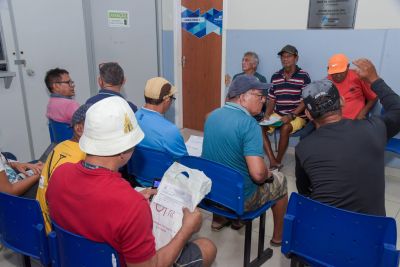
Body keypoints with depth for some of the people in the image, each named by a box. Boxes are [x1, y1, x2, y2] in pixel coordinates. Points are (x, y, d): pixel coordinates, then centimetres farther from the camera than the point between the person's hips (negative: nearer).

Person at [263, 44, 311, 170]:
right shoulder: (275, 76, 9)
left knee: (285, 128, -34)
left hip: (297, 116, -5)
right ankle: (273, 162, -17)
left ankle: (278, 162, -13)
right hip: (277, 114, 5)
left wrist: (291, 116, -21)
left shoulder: (303, 76, -6)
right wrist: (267, 114, -6)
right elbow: (272, 99, 11)